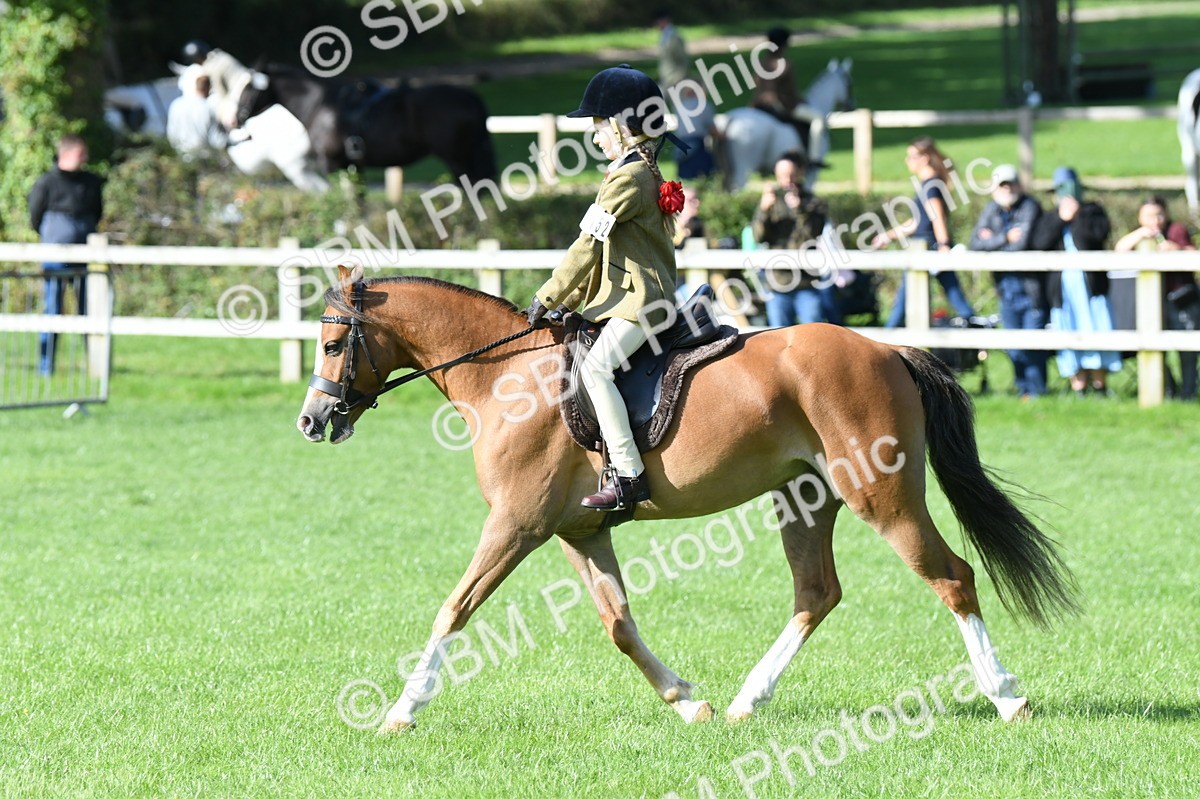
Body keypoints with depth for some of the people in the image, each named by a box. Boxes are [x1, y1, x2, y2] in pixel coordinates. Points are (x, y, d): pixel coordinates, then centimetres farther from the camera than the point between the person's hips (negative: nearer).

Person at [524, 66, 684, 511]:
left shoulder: (627, 178, -15)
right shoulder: (647, 174, 18)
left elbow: (589, 244, -16)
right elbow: (601, 250, 22)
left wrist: (548, 298, -10)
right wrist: (571, 299, 18)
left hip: (638, 303, -11)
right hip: (627, 299, 11)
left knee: (595, 366, -27)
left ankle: (629, 475, -31)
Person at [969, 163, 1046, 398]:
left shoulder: (1030, 207, -10)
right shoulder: (992, 210, 8)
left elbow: (1022, 243, -22)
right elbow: (976, 242, -3)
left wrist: (992, 242, -9)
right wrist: (1005, 238, -14)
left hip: (1031, 288, -6)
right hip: (1007, 289, 6)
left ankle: (1036, 389, 2)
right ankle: (1023, 388, 19)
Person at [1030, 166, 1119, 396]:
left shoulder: (1092, 212, 10)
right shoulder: (1049, 219, 15)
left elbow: (1100, 232, -11)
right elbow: (1040, 243, -4)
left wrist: (1077, 216, -8)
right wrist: (1060, 219, -8)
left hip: (1091, 283, -2)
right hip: (1062, 286, 2)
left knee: (1095, 330, -5)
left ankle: (1099, 383, 1)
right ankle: (1078, 385, 2)